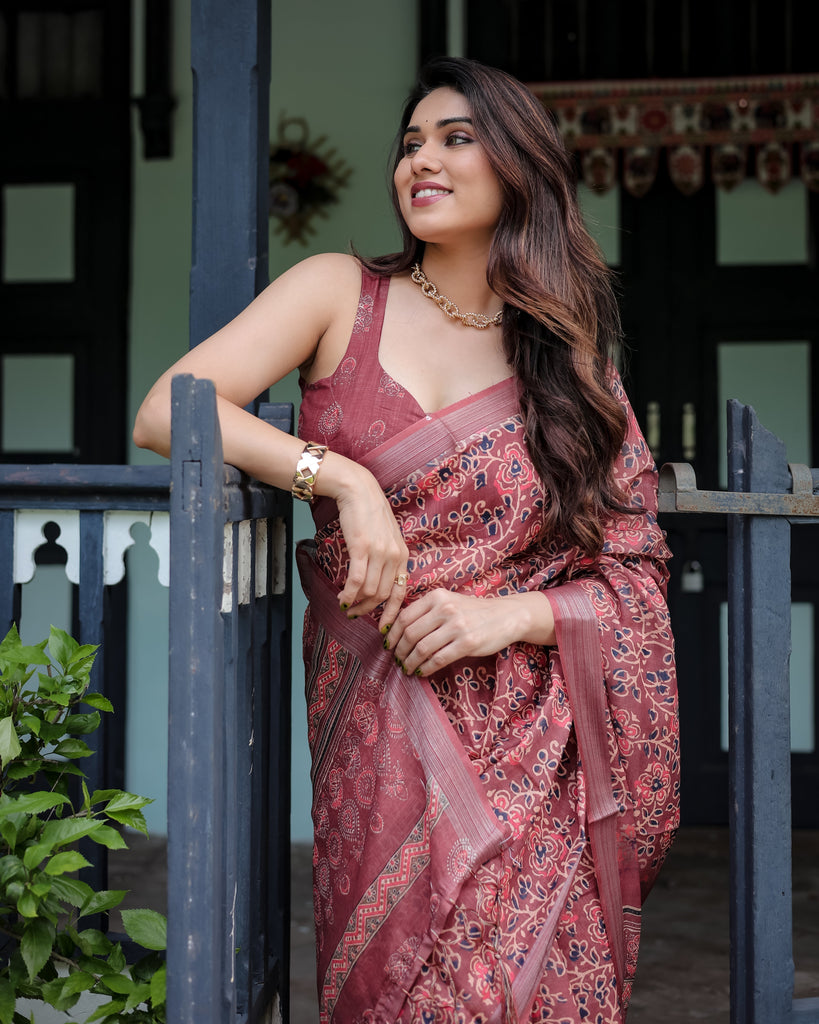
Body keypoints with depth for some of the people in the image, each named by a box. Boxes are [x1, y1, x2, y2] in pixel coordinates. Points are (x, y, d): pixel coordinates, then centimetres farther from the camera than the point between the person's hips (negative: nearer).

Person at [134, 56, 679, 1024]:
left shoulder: (569, 356, 9)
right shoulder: (341, 294, 6)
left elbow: (635, 577, 6)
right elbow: (166, 411, -6)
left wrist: (506, 616, -12)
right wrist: (344, 478, -16)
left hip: (535, 745, 1)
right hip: (378, 731, -1)